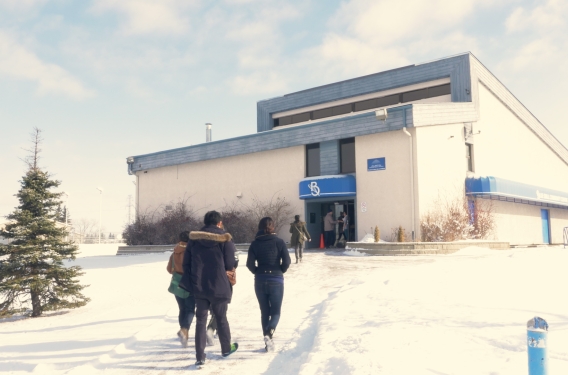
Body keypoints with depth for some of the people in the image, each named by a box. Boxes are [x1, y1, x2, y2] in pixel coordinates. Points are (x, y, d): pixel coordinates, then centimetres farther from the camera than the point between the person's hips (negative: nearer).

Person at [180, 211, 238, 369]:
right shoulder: (225, 239, -8)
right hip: (219, 287, -2)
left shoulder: (193, 238, 4)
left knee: (201, 321, 8)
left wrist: (191, 283, 11)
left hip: (199, 287, 2)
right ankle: (226, 348, 34)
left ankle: (200, 358, 5)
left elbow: (186, 263, 4)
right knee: (221, 318, 16)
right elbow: (230, 265, -8)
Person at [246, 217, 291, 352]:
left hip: (260, 281, 2)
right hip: (276, 281, -2)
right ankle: (269, 334, -21)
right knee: (275, 312, 6)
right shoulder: (279, 242, -5)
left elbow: (250, 264, -7)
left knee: (264, 312, 14)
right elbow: (286, 261, -10)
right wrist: (280, 271, 8)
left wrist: (258, 272, 10)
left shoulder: (255, 243, -1)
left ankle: (268, 340, 16)